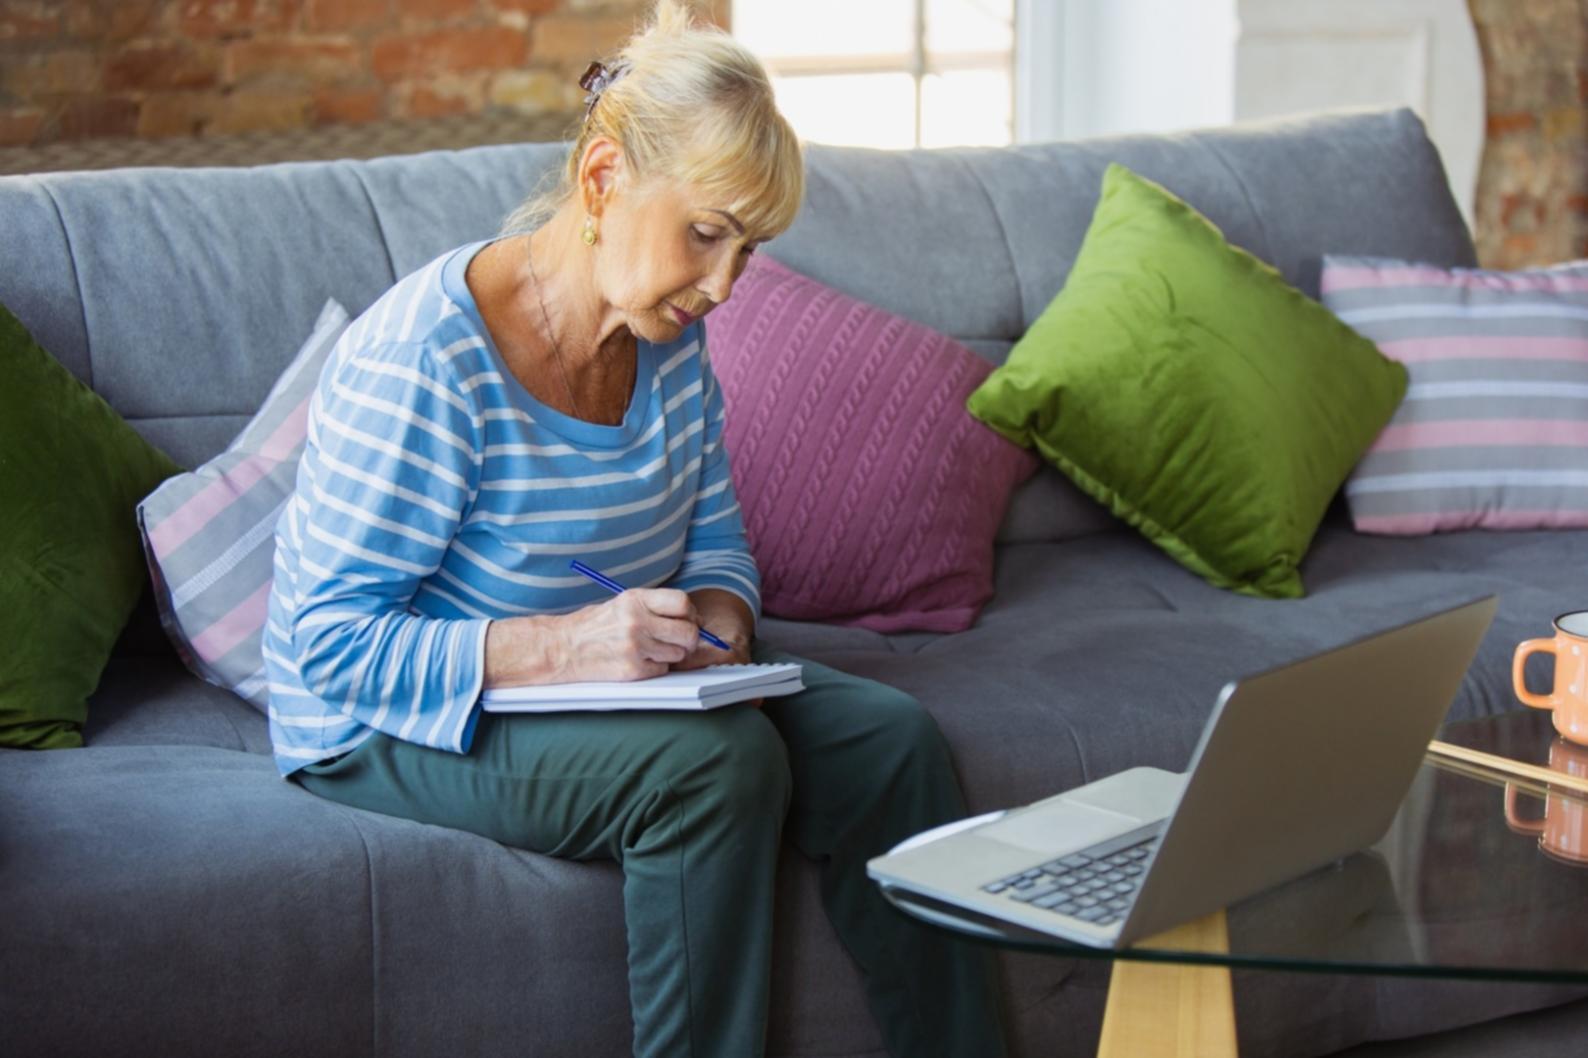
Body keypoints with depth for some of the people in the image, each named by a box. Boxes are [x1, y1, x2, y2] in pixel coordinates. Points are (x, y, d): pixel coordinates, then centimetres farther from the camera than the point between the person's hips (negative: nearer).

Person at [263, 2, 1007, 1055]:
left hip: (610, 681, 8)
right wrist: (552, 647, -35)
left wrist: (716, 615, -12)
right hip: (394, 726, -7)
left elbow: (714, 538, 13)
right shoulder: (425, 363, -24)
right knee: (720, 759, -32)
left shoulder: (670, 338, -1)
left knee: (889, 737, -12)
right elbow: (329, 642, -24)